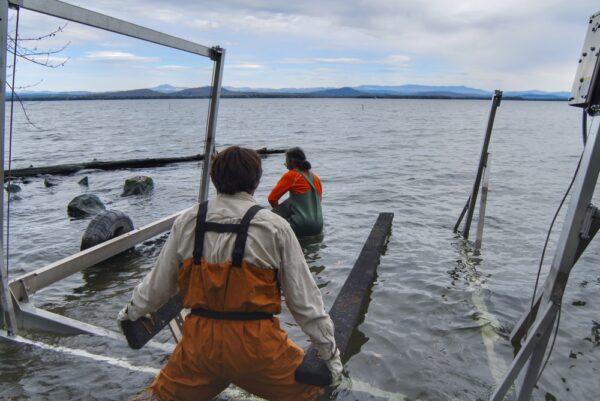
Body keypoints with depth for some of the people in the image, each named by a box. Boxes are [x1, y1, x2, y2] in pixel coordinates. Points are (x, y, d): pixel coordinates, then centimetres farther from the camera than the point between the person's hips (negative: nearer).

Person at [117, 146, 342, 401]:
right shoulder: (275, 227, -9)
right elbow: (303, 296, -5)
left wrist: (132, 311, 30)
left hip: (200, 344, 3)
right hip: (256, 346, -2)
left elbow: (159, 282, 9)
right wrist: (329, 350, 5)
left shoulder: (186, 223, -2)